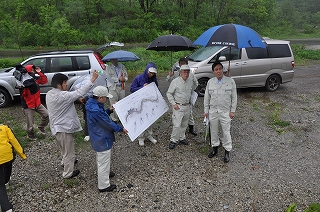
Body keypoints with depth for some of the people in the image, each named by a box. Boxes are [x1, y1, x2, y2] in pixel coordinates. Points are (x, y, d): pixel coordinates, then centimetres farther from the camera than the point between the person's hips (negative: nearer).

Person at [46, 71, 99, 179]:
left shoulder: (49, 94, 2)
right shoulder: (63, 96, -27)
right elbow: (79, 92, -30)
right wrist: (92, 79, -28)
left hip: (55, 126, 9)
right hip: (63, 128, -9)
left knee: (64, 148, 31)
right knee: (68, 150, 8)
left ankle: (65, 161, 53)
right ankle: (68, 173, 22)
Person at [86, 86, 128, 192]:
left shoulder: (93, 105, -1)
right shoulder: (96, 110, -32)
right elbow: (108, 124, -24)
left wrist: (109, 110, 0)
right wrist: (121, 129, -13)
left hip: (99, 138, 11)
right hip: (102, 140, -11)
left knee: (102, 159, 30)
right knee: (103, 162, 6)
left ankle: (105, 173, 53)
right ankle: (104, 186, 22)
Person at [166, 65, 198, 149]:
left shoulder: (191, 81, 4)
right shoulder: (175, 82, -11)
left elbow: (192, 90, 25)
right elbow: (169, 93, -6)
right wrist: (173, 103, -12)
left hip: (187, 106, 6)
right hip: (178, 107, -5)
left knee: (184, 124, 15)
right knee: (177, 125, -8)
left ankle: (182, 138, 31)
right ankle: (173, 140, 7)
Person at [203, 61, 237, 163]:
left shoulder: (230, 81, -5)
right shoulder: (210, 82, 1)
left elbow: (234, 97, -2)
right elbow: (206, 97, 6)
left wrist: (232, 111, -4)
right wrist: (206, 111, 6)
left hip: (225, 112, -2)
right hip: (213, 111, 3)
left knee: (226, 132, 4)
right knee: (213, 131, 14)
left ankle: (227, 151, 21)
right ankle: (215, 148, 34)